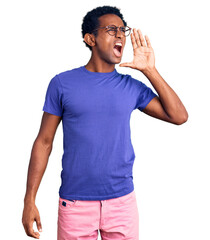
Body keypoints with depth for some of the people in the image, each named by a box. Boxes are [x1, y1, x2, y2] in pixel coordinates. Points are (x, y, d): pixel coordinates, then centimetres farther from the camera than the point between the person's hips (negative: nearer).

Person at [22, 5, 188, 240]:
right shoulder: (62, 83, -2)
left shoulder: (132, 87, 3)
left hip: (122, 201, 2)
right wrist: (29, 200, -3)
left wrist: (150, 70, -6)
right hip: (75, 203, -2)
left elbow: (179, 116, -2)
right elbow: (44, 142, 0)